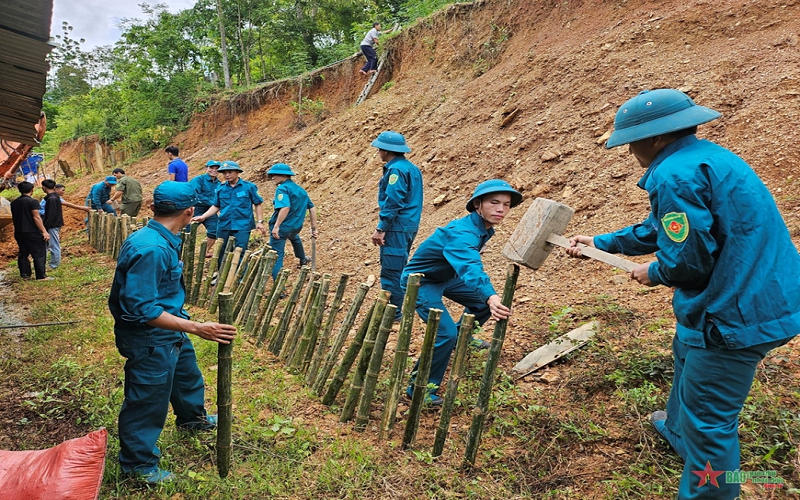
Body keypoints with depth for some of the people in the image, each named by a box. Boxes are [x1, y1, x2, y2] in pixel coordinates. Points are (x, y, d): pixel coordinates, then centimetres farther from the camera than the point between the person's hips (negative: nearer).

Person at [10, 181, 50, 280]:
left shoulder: (14, 203, 9)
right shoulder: (32, 202, -13)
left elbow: (13, 218, 16)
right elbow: (36, 217, -16)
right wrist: (44, 231, -14)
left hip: (19, 232, 7)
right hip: (32, 232, -7)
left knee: (23, 253, 15)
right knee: (39, 253, -1)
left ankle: (25, 274, 16)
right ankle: (41, 276, -3)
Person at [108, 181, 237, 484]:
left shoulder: (160, 240, -2)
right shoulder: (151, 249, -33)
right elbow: (142, 308, -33)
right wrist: (196, 328, -36)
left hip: (169, 331, 10)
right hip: (149, 339, -10)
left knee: (186, 372, 31)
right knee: (148, 401, 8)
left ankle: (192, 417, 58)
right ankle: (138, 464, 28)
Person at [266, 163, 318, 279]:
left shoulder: (282, 188, -14)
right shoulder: (300, 190, 10)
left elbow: (285, 207, -31)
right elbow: (312, 208, 11)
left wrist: (276, 226, -33)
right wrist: (314, 228, 15)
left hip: (281, 228, -8)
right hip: (296, 227, 9)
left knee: (276, 256, 0)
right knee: (294, 237, 42)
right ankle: (303, 259, 60)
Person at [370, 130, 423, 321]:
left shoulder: (396, 169, -14)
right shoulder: (411, 168, 16)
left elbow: (392, 202, -21)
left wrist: (381, 229, -18)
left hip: (397, 227, -10)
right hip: (409, 226, 10)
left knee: (391, 271, -5)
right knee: (398, 270, 17)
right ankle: (394, 309, 25)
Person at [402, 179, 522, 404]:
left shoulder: (484, 228, -5)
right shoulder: (461, 233, -35)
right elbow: (470, 267, -54)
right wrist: (490, 296, -70)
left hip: (444, 277, 9)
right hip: (420, 281, -9)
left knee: (487, 301, 12)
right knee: (445, 333, -23)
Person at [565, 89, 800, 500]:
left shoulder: (675, 174, -23)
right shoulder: (703, 157, 11)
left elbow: (689, 259, -25)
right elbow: (658, 230, 20)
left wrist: (654, 273, -3)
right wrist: (599, 243, 24)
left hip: (738, 312, -11)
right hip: (760, 295, 11)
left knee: (708, 419, 4)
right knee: (687, 353, 34)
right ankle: (677, 429, 58)